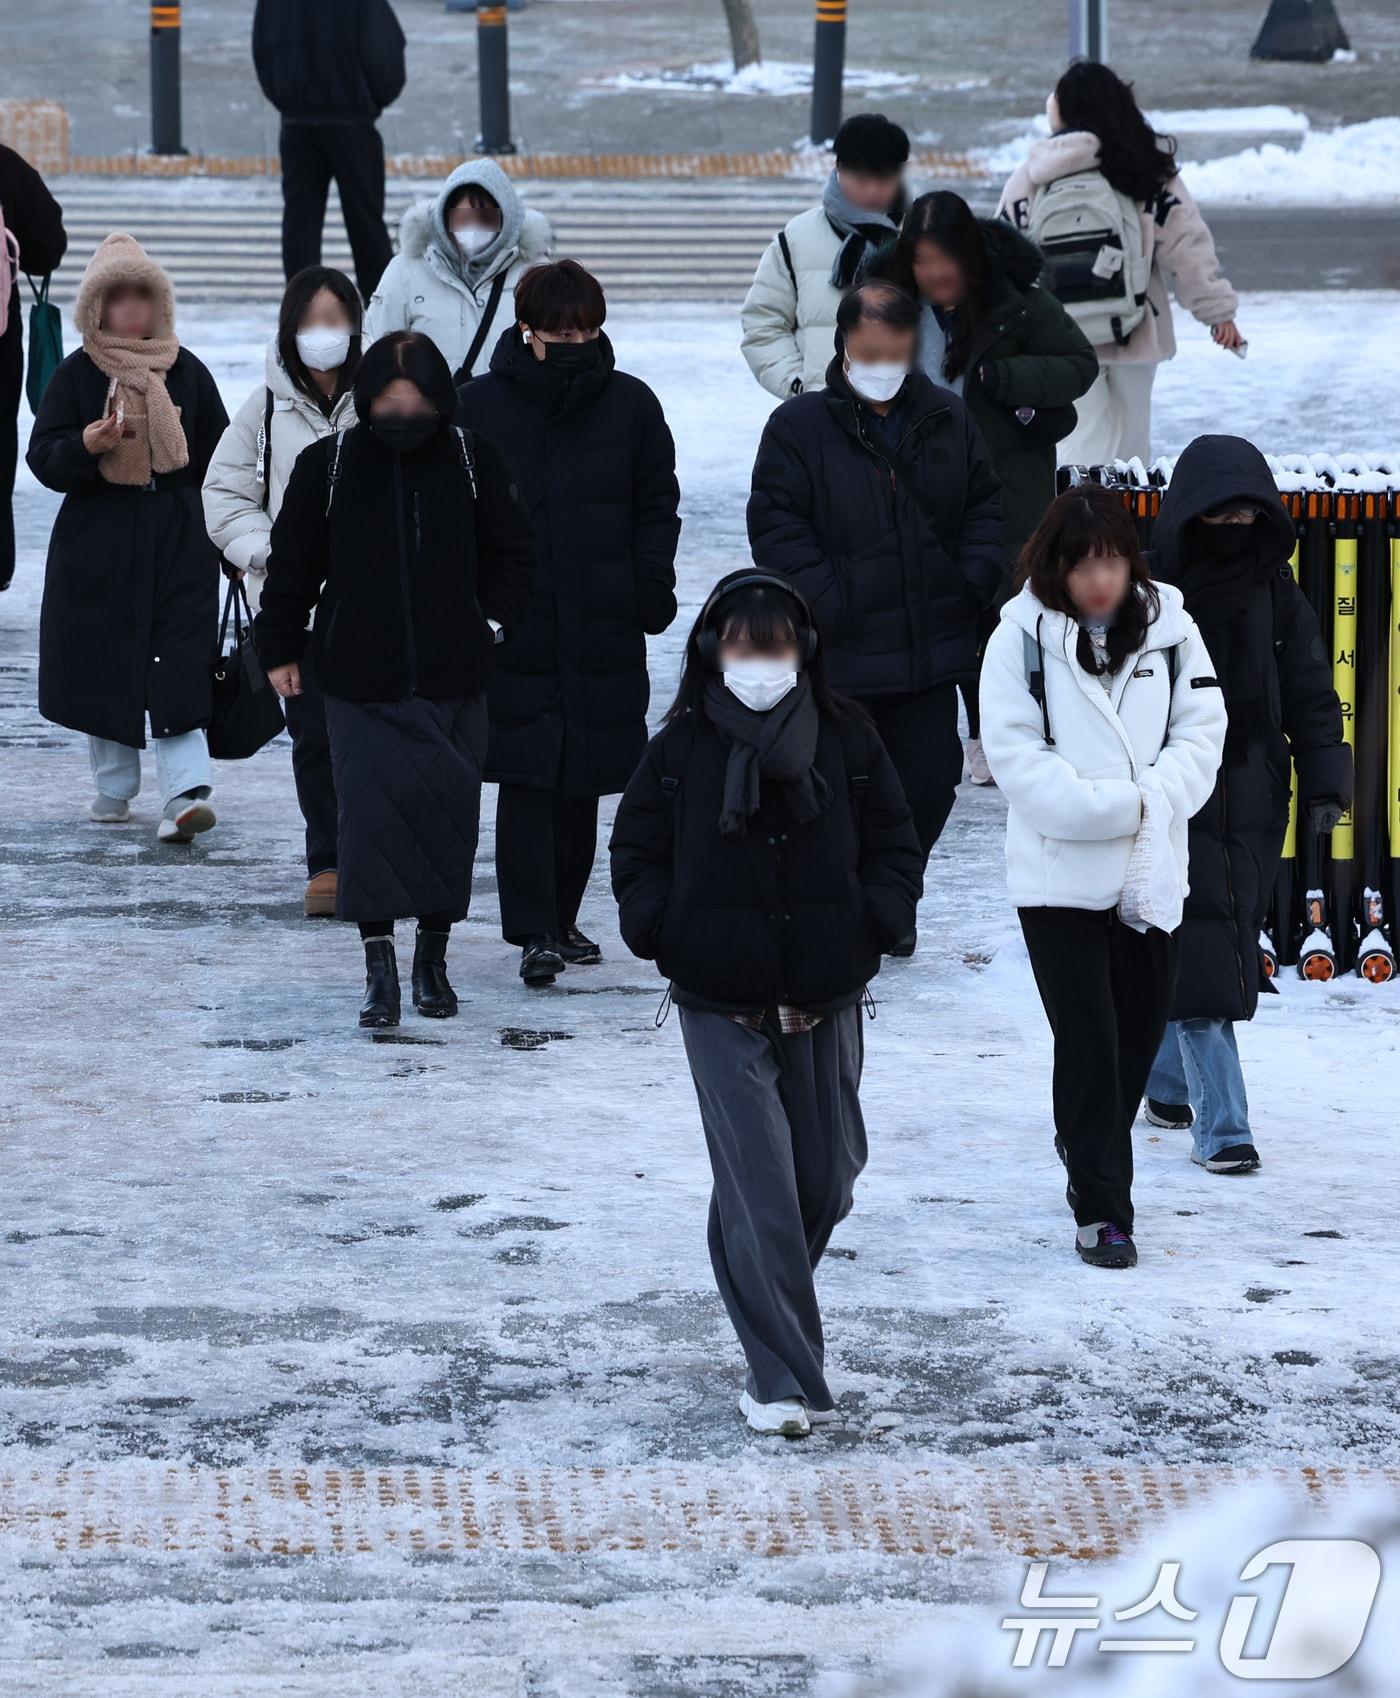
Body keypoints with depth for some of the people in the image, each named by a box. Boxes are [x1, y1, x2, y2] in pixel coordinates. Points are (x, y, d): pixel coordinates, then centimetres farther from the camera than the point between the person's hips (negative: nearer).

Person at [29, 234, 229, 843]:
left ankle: (186, 789, -18)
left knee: (178, 669, -11)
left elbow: (220, 461, 12)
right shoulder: (76, 375, 2)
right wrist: (87, 445, -22)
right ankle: (114, 787, 21)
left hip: (179, 541, -1)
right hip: (98, 544, 1)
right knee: (102, 667, 6)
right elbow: (44, 460, -3)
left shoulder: (187, 374, 6)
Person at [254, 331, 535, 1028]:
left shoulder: (473, 460, 1)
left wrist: (492, 619, 3)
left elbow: (511, 551, 13)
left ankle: (433, 956, 18)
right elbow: (292, 564, 7)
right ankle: (379, 964, -3)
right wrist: (280, 649, 10)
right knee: (370, 812, -7)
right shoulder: (327, 466, -2)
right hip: (360, 681, -1)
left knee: (451, 812, 4)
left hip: (452, 681, 1)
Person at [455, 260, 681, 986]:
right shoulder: (478, 407, 0)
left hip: (603, 627, 2)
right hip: (515, 625, -2)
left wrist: (653, 579, -2)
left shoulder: (629, 405, 5)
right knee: (527, 778, -9)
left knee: (583, 781, 9)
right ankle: (534, 932, -8)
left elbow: (657, 504, 11)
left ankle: (561, 919, 22)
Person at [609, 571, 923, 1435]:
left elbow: (897, 845, 9)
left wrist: (872, 923, -6)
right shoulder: (680, 749, -1)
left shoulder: (848, 740, 3)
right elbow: (638, 854, 7)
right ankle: (783, 1377, -9)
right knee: (759, 1181, -10)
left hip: (827, 1002, 3)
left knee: (827, 1177, 10)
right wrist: (665, 932, -7)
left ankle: (767, 1290, 39)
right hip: (721, 1006, -3)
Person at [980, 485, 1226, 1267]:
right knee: (1089, 1042, -6)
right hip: (1060, 874, -4)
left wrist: (1153, 800, -17)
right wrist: (1113, 807, -18)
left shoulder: (1167, 627, 1)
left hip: (1152, 873, 4)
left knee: (1141, 1031, 14)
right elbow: (1018, 755, -11)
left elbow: (1201, 733, 0)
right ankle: (1101, 1208, -1)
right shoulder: (1024, 638, -7)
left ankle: (1091, 1153, 38)